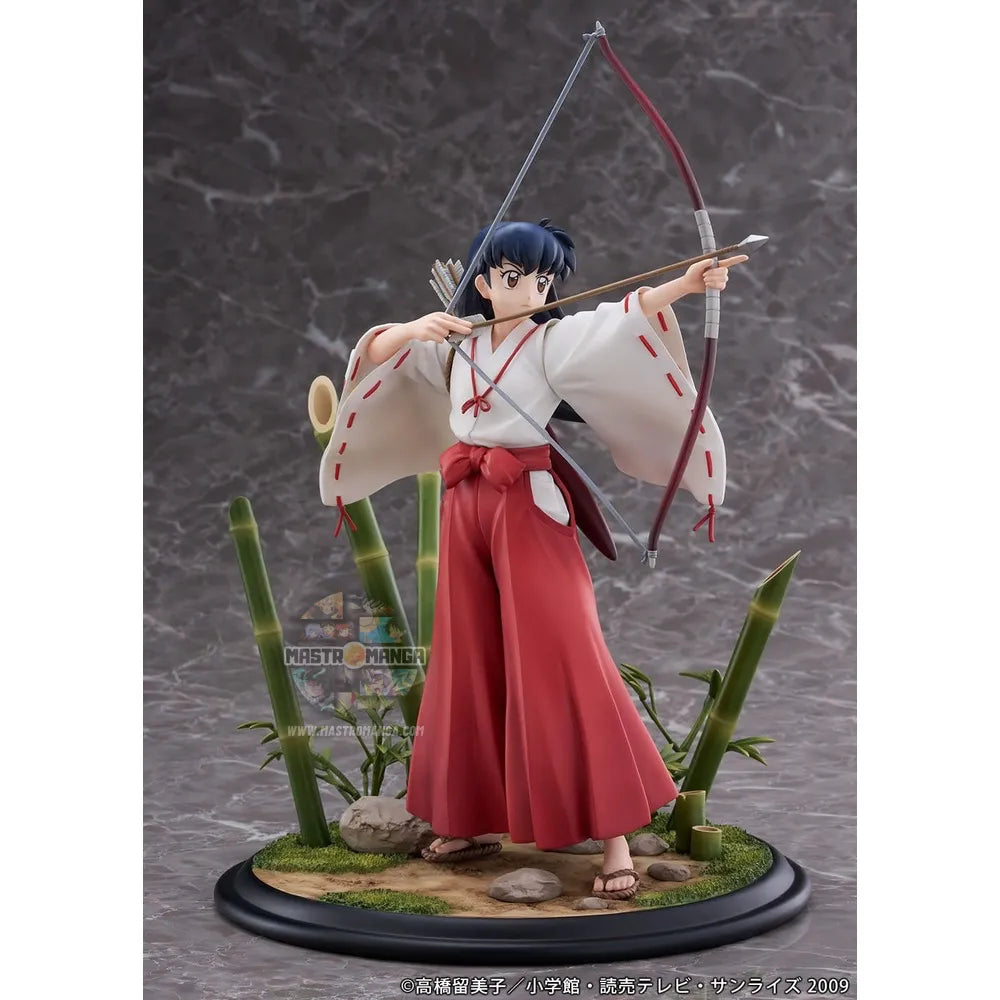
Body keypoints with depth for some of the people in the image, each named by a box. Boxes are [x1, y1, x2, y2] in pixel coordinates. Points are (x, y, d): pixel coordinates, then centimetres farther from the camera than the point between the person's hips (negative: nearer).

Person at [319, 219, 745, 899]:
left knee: (565, 661, -10)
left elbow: (624, 317, -19)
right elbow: (377, 350, 11)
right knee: (470, 663, 10)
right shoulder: (457, 341, 11)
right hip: (466, 507, 5)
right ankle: (476, 820, 23)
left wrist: (685, 284, -37)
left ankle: (615, 837, -8)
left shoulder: (558, 339, -3)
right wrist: (416, 327, -9)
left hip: (530, 506, -5)